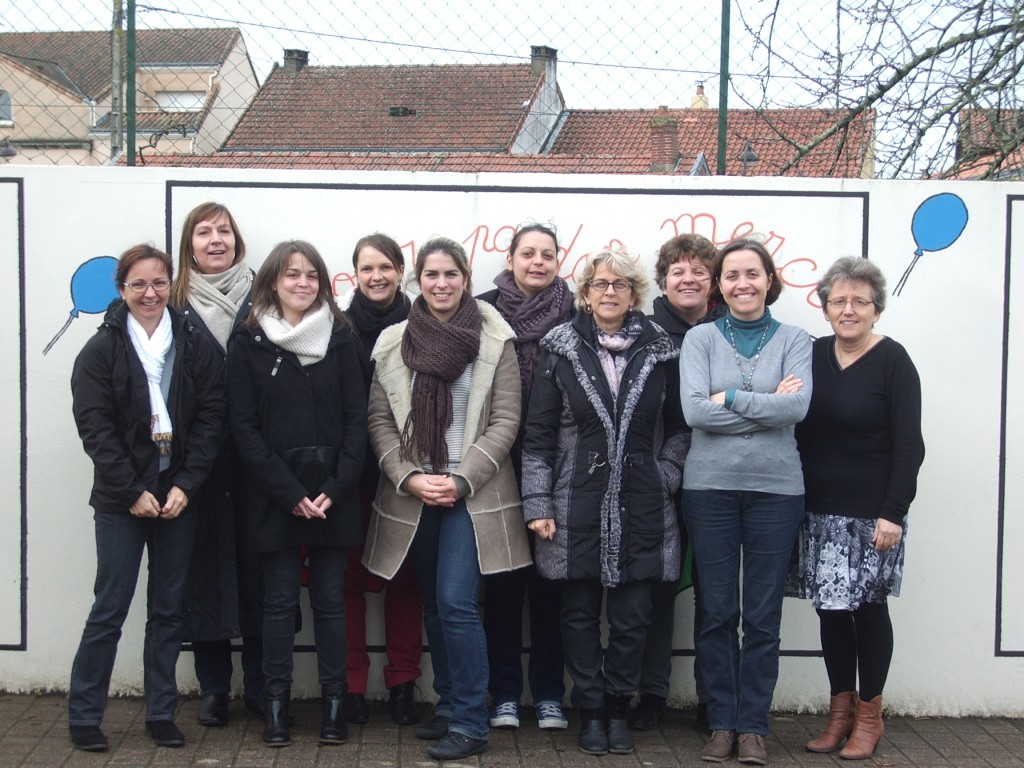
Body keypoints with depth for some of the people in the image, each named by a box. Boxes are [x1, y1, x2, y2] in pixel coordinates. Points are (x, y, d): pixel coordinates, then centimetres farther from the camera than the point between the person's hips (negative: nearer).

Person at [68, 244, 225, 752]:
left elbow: (211, 419, 0)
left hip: (178, 496, 2)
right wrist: (132, 491, -12)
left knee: (167, 610, 9)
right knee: (110, 608, 0)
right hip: (121, 498, -2)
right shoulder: (101, 350, -2)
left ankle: (161, 713, 19)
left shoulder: (195, 346, 3)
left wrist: (185, 485, -9)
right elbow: (95, 427, -7)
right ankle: (83, 715, 12)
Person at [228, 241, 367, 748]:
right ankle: (276, 701, 15)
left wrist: (335, 490, -10)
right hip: (274, 495, -1)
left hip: (333, 494, 1)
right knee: (279, 600, 5)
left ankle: (334, 700, 15)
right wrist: (290, 492, -11)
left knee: (329, 599, 7)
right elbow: (244, 426, -3)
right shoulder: (249, 341, 1)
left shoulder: (341, 337, 4)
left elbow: (357, 418, 1)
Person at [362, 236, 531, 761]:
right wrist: (409, 477, -9)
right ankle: (449, 706, 26)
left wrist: (461, 480, -13)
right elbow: (379, 420, 4)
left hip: (473, 495, -4)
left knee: (456, 602, -11)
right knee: (432, 605, 12)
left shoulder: (495, 340, -3)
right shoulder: (392, 343, 4)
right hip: (412, 496, 4)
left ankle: (468, 723, -1)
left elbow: (505, 421, -5)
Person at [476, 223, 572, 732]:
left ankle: (548, 693, 17)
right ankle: (504, 691, 15)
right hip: (499, 467, 0)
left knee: (549, 578, 6)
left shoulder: (575, 316, 3)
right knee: (503, 577, 5)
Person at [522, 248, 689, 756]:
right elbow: (538, 432, 1)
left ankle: (618, 708, 23)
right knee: (580, 614, 7)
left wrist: (665, 476, -1)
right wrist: (538, 503, -3)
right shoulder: (561, 349, 1)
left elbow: (680, 427, 12)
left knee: (632, 616, 4)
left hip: (641, 507, 1)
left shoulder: (660, 351, 3)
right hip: (577, 504, 0)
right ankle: (591, 711, 21)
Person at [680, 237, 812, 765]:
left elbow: (798, 407, -13)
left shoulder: (794, 341, 4)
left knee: (763, 615, 5)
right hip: (710, 486, 0)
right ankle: (721, 722, 17)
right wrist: (768, 405, -12)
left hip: (776, 488, 0)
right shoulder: (700, 339, 2)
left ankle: (753, 725, 16)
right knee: (717, 612, 6)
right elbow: (694, 410, -13)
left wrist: (730, 398, -13)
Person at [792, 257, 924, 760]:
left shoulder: (893, 362, -6)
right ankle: (840, 709, 20)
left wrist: (893, 513, -15)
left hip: (872, 513, -4)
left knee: (868, 606, 4)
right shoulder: (813, 356, 6)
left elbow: (908, 446, -9)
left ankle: (869, 714, 17)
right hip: (820, 511, 4)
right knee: (830, 608, 7)